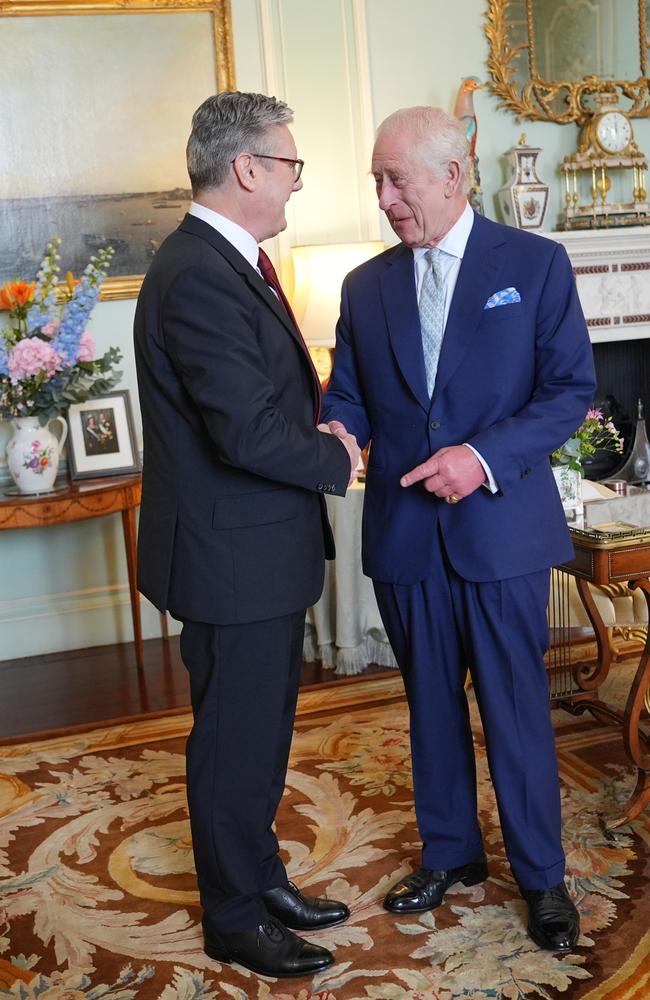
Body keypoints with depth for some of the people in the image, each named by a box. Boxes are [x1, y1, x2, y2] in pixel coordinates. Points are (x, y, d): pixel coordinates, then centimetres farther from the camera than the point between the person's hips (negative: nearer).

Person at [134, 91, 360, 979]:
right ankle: (234, 920, 26)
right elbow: (249, 431, -28)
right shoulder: (199, 276, -23)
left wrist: (318, 433, 0)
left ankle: (262, 879, 40)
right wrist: (338, 459, -12)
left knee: (261, 731, 22)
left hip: (263, 552, 10)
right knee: (234, 743, 7)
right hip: (233, 557, -10)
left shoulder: (231, 261, 11)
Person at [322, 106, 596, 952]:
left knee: (517, 708, 6)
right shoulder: (366, 286, 9)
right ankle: (449, 852, 35)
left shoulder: (536, 264, -2)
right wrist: (335, 432, -15)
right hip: (404, 532, 4)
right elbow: (349, 397, 9)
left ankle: (541, 875, 25)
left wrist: (486, 456, -20)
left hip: (502, 527, -3)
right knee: (431, 704, 15)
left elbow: (571, 389, -6)